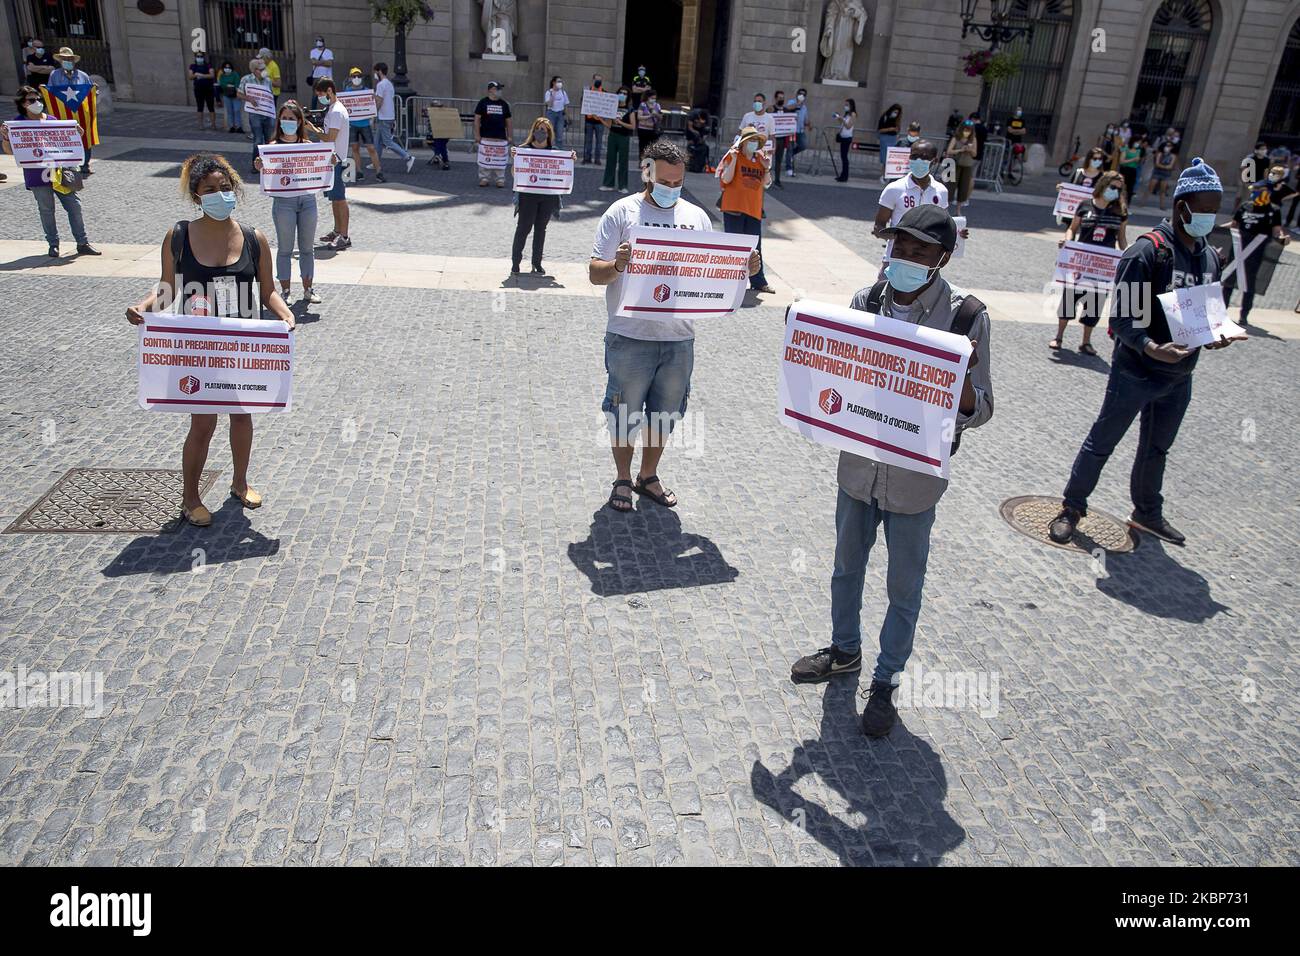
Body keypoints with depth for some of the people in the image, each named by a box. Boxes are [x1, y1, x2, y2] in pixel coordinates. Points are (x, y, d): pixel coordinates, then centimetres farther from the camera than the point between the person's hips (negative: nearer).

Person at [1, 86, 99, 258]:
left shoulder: (51, 120, 9)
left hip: (59, 171, 3)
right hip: (36, 175, -3)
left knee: (74, 205, -1)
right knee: (46, 210, 5)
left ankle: (82, 243, 5)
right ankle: (53, 245, 13)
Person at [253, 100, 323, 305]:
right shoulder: (274, 146, -1)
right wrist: (260, 168, -26)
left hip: (308, 198, 3)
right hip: (284, 200, -3)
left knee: (307, 248, 11)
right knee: (285, 248, 4)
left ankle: (307, 288, 21)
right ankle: (285, 290, 14)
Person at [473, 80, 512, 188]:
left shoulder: (504, 104, 11)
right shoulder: (483, 102, 1)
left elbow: (508, 120, 14)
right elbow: (477, 119, 0)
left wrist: (509, 136, 9)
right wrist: (477, 135, -6)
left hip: (501, 137, 2)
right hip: (485, 137, -2)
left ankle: (500, 179, 8)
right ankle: (483, 178, 8)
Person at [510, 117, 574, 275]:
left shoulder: (555, 151, 5)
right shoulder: (525, 149, -2)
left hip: (548, 197, 3)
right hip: (528, 195, -2)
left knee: (541, 228, 9)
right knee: (523, 227, -2)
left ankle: (537, 262, 18)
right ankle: (515, 262, 7)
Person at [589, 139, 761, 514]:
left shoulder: (696, 217, 8)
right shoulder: (622, 212, -4)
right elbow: (595, 273, -7)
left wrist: (743, 269, -8)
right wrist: (617, 265, -29)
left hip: (678, 338, 4)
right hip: (630, 337, -3)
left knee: (664, 414, 16)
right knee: (624, 413, 9)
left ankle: (648, 476, 35)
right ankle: (623, 479, 29)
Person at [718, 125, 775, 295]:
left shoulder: (761, 159, 13)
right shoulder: (733, 156, -3)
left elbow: (765, 184, 12)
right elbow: (726, 179, -11)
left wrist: (767, 168, -4)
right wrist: (733, 159, -20)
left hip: (754, 209, 5)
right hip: (734, 207, -5)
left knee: (755, 247, 8)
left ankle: (758, 282, 14)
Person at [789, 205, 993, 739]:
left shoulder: (966, 317, -14)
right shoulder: (865, 302, -4)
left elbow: (978, 413, -10)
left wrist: (963, 374, -31)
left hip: (915, 479, -4)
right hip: (859, 466, 4)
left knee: (904, 588, 12)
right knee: (847, 567, 22)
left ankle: (885, 682, 32)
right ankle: (845, 651, 46)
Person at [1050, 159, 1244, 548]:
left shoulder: (1210, 257, 7)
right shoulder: (1148, 251, -17)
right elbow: (1121, 317, -21)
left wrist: (1215, 335, -4)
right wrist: (1152, 348, -35)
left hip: (1178, 377, 7)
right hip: (1135, 372, -7)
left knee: (1156, 449, 21)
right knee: (1102, 442, 6)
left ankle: (1147, 513, 38)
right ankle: (1072, 508, 20)